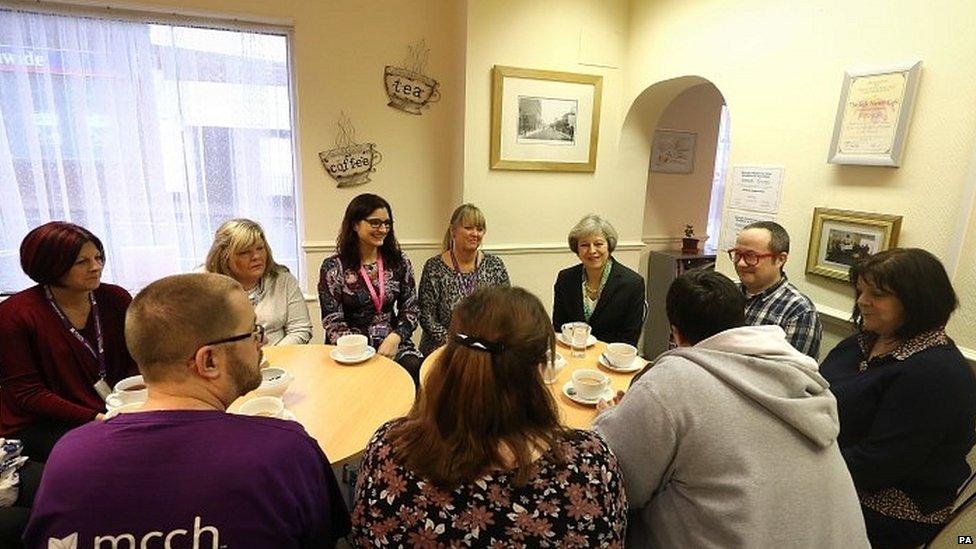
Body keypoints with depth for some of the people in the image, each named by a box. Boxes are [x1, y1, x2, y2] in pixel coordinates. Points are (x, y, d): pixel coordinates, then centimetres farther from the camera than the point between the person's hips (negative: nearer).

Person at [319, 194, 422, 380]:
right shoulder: (333, 267, -2)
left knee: (415, 368, -27)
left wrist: (395, 337, -12)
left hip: (392, 342, 3)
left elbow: (411, 309, 7)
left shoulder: (399, 262, 6)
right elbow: (333, 323, -5)